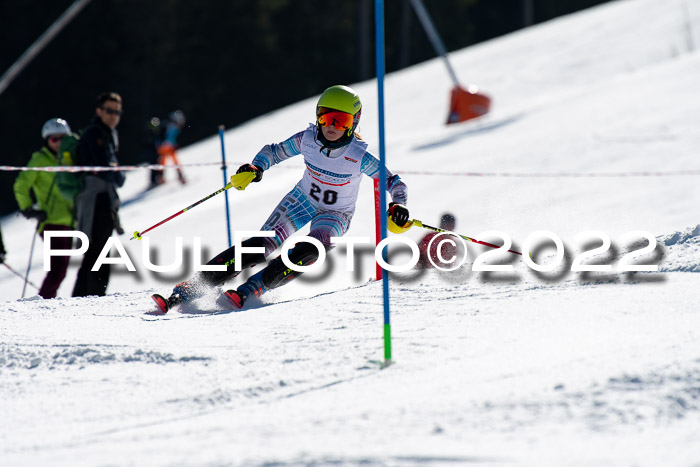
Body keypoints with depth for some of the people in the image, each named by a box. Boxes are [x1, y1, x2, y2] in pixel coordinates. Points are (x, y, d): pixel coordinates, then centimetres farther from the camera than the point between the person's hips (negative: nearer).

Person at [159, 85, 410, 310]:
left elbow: (392, 181, -17)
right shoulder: (307, 139, -16)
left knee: (309, 251, -33)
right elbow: (274, 152, -1)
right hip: (303, 199, 2)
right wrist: (256, 168, -21)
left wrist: (398, 206, -37)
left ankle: (250, 290, -36)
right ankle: (193, 286, -16)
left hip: (335, 214, -2)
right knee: (261, 246, -15)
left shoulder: (359, 156, -25)